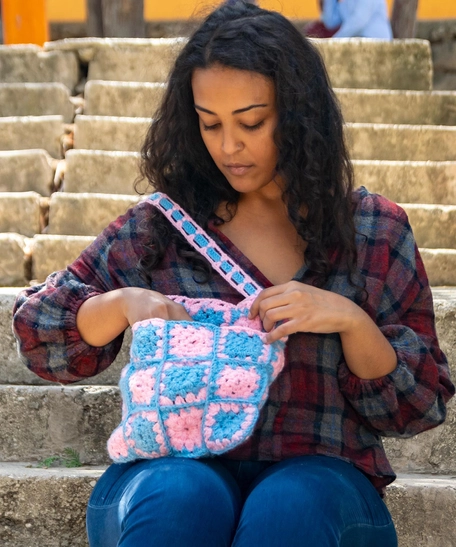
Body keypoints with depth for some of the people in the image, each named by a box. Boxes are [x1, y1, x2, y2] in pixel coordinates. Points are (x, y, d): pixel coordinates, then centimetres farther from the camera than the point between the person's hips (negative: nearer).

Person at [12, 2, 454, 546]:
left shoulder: (374, 231, 10)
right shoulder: (162, 225, 12)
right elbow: (37, 328, 13)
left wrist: (350, 319, -10)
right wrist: (123, 304, -7)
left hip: (317, 475, 0)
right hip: (173, 465, 1)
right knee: (181, 498, -36)